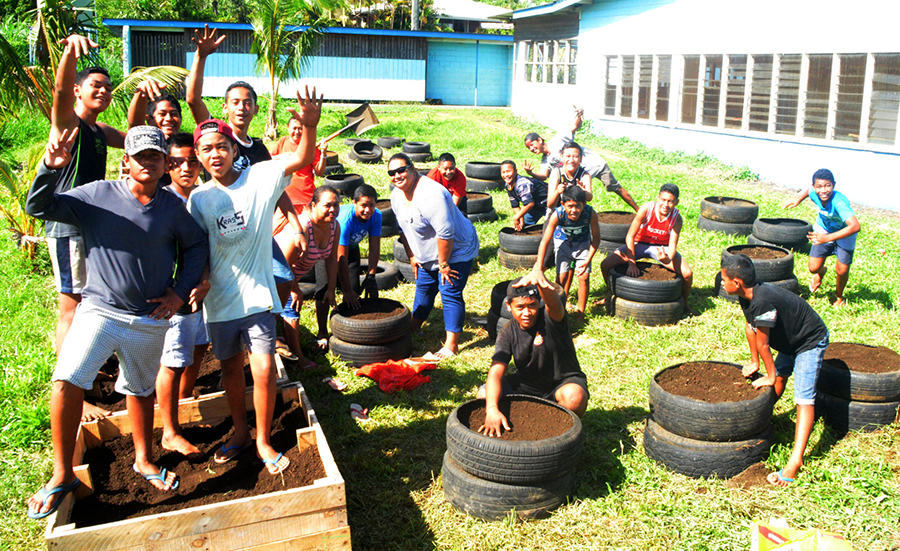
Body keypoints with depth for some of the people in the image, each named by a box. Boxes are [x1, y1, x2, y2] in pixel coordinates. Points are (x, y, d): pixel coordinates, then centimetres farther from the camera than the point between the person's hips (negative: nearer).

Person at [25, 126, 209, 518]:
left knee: (141, 390, 17)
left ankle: (144, 460, 38)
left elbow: (197, 245, 11)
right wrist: (50, 168, -24)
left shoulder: (173, 207, -1)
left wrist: (181, 292, 3)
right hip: (100, 310, -2)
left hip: (150, 321, 2)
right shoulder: (98, 195, -5)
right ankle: (62, 475, -2)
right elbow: (38, 207, -7)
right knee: (67, 380, -17)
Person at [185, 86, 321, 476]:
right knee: (230, 368, 17)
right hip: (219, 298, 3)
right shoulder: (198, 198, 1)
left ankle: (264, 440, 14)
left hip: (256, 294, -3)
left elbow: (302, 160, -22)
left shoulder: (259, 178, -8)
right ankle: (240, 432, 37)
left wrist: (309, 126, -41)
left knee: (264, 369, -8)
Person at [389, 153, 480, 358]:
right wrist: (412, 257, 10)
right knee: (424, 288, 20)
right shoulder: (397, 195, -3)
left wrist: (443, 264, -24)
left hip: (456, 251, -9)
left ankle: (451, 345, -5)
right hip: (428, 255, 9)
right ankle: (414, 327, 39)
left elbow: (445, 232, -32)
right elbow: (404, 228, 11)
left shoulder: (429, 195, -32)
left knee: (450, 294, -10)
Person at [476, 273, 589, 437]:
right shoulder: (508, 334, -10)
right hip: (526, 384, 3)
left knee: (574, 398, -38)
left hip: (564, 381, -3)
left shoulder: (549, 318, -19)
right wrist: (492, 409, -41)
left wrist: (539, 277, -71)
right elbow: (495, 372, -22)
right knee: (484, 395, -18)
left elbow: (553, 302, -46)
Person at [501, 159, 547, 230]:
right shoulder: (508, 186, -6)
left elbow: (530, 204, -39)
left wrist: (516, 217, -28)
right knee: (525, 224, 13)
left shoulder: (521, 184, -34)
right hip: (536, 207, 9)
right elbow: (515, 206, 0)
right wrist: (521, 221, -11)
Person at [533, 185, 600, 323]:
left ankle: (580, 313, 10)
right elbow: (545, 242, -27)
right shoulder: (557, 215, -35)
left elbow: (596, 238, -15)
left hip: (583, 242, 0)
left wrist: (587, 261, -21)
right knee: (562, 276, -7)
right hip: (563, 241, 0)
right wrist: (538, 268, -24)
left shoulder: (591, 214, -34)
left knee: (584, 277, -8)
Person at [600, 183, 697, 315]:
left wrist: (668, 259, -47)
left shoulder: (677, 218, -20)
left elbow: (672, 245, -22)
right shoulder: (646, 209, -25)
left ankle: (684, 303, 12)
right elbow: (630, 236, -19)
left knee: (687, 273, -20)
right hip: (639, 244, -1)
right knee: (605, 265, -18)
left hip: (661, 247, 1)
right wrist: (632, 264, -20)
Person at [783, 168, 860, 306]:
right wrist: (798, 198, -9)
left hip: (845, 234, -4)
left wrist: (828, 238, -57)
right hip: (824, 230, 4)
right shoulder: (814, 194, -24)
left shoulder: (839, 202, -41)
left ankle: (839, 296, 27)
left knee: (842, 271, -7)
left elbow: (855, 226, -53)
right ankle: (821, 271, 37)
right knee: (813, 268, -4)